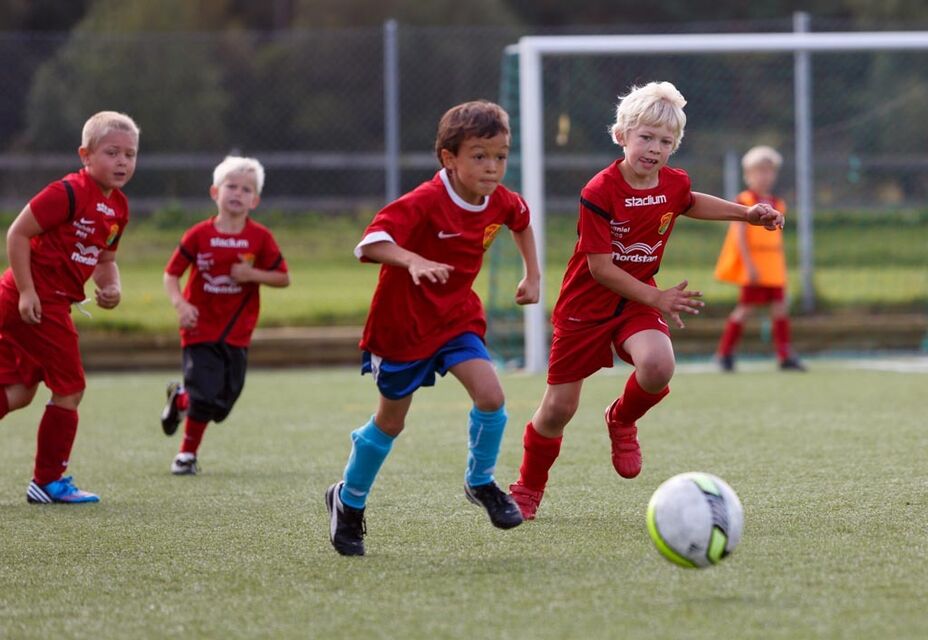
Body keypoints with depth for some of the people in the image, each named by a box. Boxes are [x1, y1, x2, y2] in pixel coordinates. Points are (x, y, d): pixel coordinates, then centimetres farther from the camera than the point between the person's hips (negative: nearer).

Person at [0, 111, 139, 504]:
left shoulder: (118, 207, 10)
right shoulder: (69, 193, -18)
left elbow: (104, 257, 22)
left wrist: (111, 287, 0)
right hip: (36, 302, -10)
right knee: (69, 389, -3)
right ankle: (49, 482, 7)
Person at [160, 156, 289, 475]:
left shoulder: (260, 238, -4)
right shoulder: (199, 235, -7)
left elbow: (284, 278, 1)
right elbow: (171, 274, -2)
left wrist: (253, 274, -16)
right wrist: (180, 304, -20)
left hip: (236, 333, 2)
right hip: (200, 328, -2)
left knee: (221, 405, 4)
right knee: (206, 395, -11)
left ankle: (181, 398, 34)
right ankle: (187, 454, 11)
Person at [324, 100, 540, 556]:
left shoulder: (500, 202, -7)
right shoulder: (425, 202, -27)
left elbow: (521, 221, 20)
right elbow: (371, 242, -39)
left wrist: (532, 274, 15)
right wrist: (414, 261, -55)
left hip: (456, 317, 5)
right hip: (403, 323, -5)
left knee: (490, 395, -16)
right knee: (391, 421, 9)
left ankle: (480, 482, 9)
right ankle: (349, 501, 31)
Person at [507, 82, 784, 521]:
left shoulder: (675, 184, -4)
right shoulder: (599, 193, -22)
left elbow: (687, 204, 24)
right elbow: (600, 268, -21)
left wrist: (745, 213, 16)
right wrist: (657, 298, -23)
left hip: (637, 301, 3)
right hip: (586, 305, -3)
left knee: (658, 365, -29)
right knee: (558, 409, 2)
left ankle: (623, 420, 6)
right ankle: (528, 487, 28)